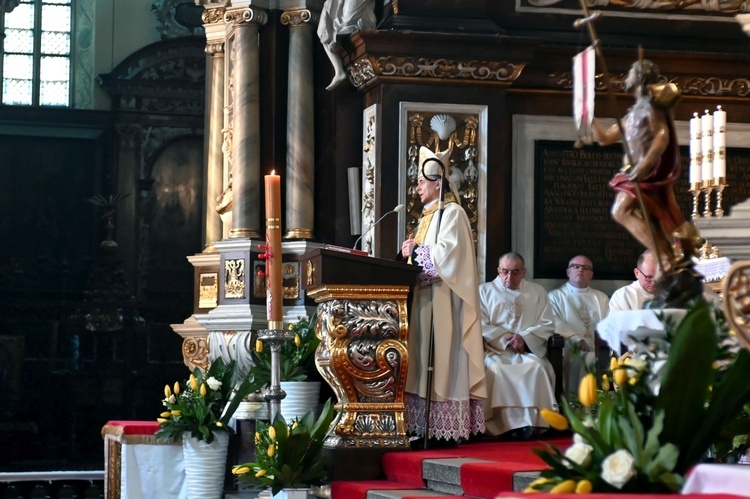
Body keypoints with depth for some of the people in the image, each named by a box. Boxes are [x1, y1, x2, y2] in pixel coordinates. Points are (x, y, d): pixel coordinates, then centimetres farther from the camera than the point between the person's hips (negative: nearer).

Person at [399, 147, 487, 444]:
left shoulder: (452, 213, -6)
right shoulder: (429, 216, 21)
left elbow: (447, 255, -18)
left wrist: (416, 251, -10)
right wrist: (411, 252, 4)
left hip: (444, 302, -9)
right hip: (425, 299, 9)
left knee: (443, 361, -11)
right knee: (426, 364, 4)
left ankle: (448, 429, -11)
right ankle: (429, 428, 3)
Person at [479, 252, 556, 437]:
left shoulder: (537, 292, 18)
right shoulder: (485, 290, 13)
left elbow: (548, 324, 7)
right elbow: (481, 326, 1)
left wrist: (524, 337, -11)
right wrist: (507, 339, -11)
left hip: (529, 350, 1)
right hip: (495, 350, -1)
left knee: (538, 367, -33)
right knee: (494, 368, -35)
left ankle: (531, 421, -29)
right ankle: (502, 424, -31)